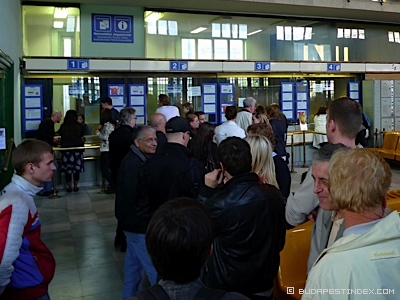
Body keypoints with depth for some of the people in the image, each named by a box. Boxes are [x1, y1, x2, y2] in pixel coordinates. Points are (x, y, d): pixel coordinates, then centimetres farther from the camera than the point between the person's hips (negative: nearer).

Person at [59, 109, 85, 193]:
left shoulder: (63, 127, -2)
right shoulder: (79, 126, -3)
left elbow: (62, 138, 10)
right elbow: (81, 138, 5)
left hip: (66, 149, 0)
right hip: (77, 149, 0)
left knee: (67, 169, 6)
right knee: (77, 169, 7)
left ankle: (69, 187, 11)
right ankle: (75, 187, 12)